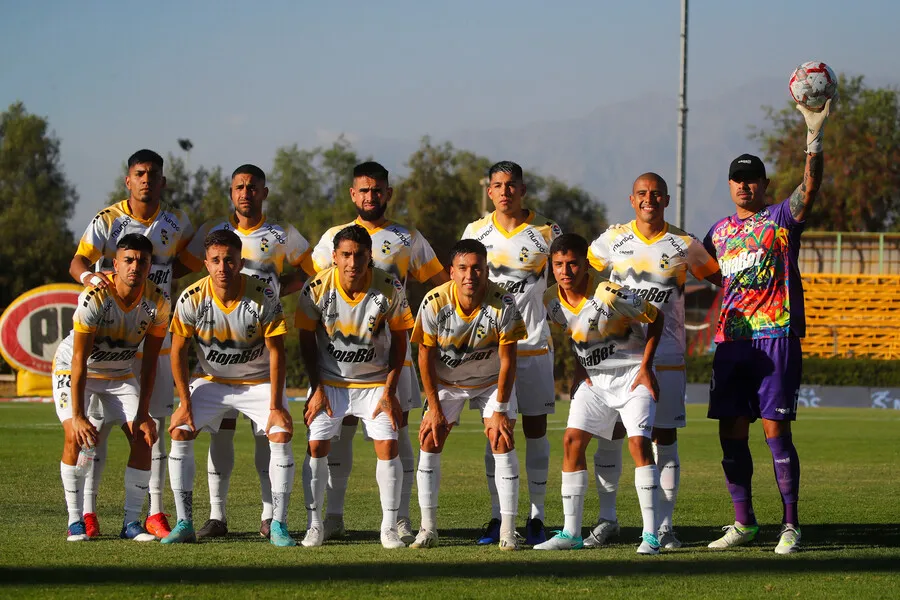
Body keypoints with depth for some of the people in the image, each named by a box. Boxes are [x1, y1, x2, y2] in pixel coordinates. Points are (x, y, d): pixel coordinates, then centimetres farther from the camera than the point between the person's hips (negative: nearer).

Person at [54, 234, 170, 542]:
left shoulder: (157, 301, -18)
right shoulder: (94, 297, -30)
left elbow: (149, 362, -11)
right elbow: (79, 360, -28)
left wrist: (143, 414, -15)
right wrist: (78, 416, -31)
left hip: (120, 372, 4)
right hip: (73, 369, -4)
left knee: (143, 438, -10)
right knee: (75, 436, -22)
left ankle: (132, 522, -2)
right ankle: (76, 521, -13)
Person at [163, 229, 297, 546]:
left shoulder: (264, 297, -23)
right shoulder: (192, 299, -19)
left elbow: (276, 352, -17)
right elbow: (178, 351, -8)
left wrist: (275, 407, -19)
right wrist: (185, 403, -11)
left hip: (259, 380, -1)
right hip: (210, 380, 2)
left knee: (282, 435, -20)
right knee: (179, 433, -14)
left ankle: (278, 525, -11)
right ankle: (184, 523, -5)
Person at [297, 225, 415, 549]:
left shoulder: (389, 289, -17)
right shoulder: (316, 289, -16)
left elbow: (399, 340, -4)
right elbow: (307, 340, -2)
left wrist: (389, 391, -8)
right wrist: (317, 389, -5)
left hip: (375, 380, 0)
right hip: (328, 380, 0)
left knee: (388, 446, -10)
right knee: (316, 446, -9)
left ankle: (389, 527, 0)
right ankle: (314, 525, 3)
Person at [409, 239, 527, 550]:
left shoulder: (503, 303, -27)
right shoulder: (435, 302, -24)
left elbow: (508, 361, -18)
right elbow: (425, 356, -12)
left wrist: (499, 410, -17)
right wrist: (434, 408, -11)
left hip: (491, 380, -1)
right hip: (446, 381, 1)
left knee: (503, 440, -15)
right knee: (429, 441, -9)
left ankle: (508, 530, -10)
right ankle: (428, 528, -1)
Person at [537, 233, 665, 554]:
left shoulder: (610, 295, -26)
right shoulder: (551, 301, -8)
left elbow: (657, 319, -13)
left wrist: (645, 367, -13)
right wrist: (579, 368, 5)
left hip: (632, 375, -6)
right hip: (593, 379, 6)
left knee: (639, 442, -18)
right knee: (572, 440, -4)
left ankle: (651, 534, -15)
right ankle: (571, 533, 2)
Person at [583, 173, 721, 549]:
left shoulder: (685, 246, 2)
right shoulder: (614, 239, 5)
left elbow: (719, 278, 14)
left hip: (665, 353, -1)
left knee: (664, 438, -2)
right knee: (609, 434, 1)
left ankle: (664, 525, 2)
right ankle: (607, 518, 13)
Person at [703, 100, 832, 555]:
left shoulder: (782, 218, 2)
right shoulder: (718, 232, 18)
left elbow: (810, 187, -16)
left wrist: (814, 137, -26)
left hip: (777, 338, -5)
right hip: (731, 341, 5)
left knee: (775, 429, -9)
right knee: (731, 433, 4)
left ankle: (790, 526, -5)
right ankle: (743, 522, 14)